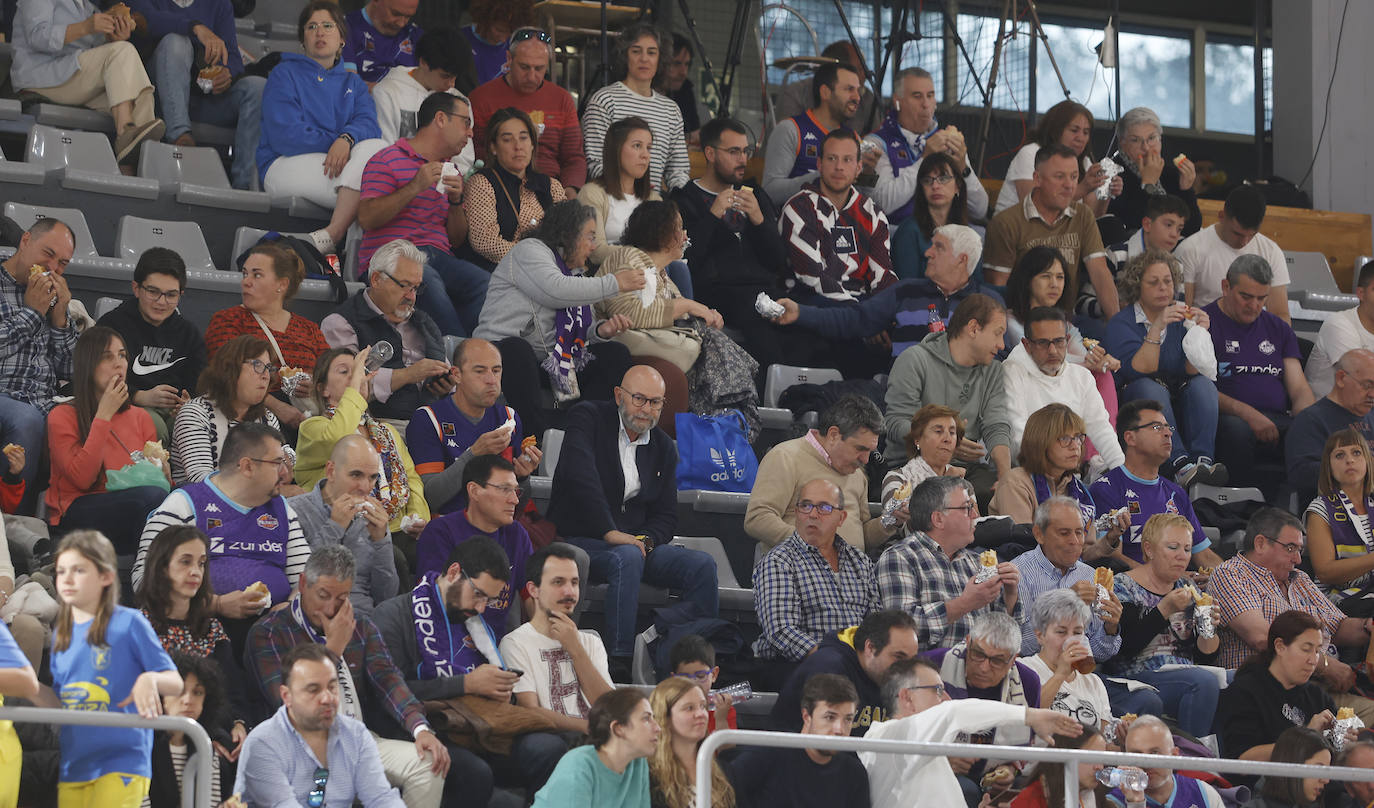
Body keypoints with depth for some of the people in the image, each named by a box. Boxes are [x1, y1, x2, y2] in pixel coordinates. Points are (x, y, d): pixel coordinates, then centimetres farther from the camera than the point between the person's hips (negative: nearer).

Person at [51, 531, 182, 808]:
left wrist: (150, 679, -23)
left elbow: (175, 683, -1)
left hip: (121, 762, -6)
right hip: (72, 766, 6)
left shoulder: (128, 623, -2)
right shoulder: (61, 636, 16)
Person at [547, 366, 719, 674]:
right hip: (580, 541, -5)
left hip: (635, 542, 5)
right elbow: (579, 477, -19)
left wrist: (645, 540, -11)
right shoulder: (588, 418, -2)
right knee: (628, 557, -37)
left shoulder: (664, 448, 14)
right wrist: (611, 533, -26)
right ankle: (620, 661, -42)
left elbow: (667, 516, 13)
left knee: (702, 565, -17)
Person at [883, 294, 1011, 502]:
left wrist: (1005, 476, -16)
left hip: (969, 467, 4)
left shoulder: (993, 371, 17)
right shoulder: (915, 360, -2)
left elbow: (996, 429, 3)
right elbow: (895, 424, -9)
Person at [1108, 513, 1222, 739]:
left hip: (1187, 673, 6)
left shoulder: (1187, 587, 18)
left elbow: (1205, 657, 14)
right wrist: (1165, 609, -18)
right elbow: (1124, 646, -13)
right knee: (1205, 682, -32)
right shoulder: (1123, 587, 1)